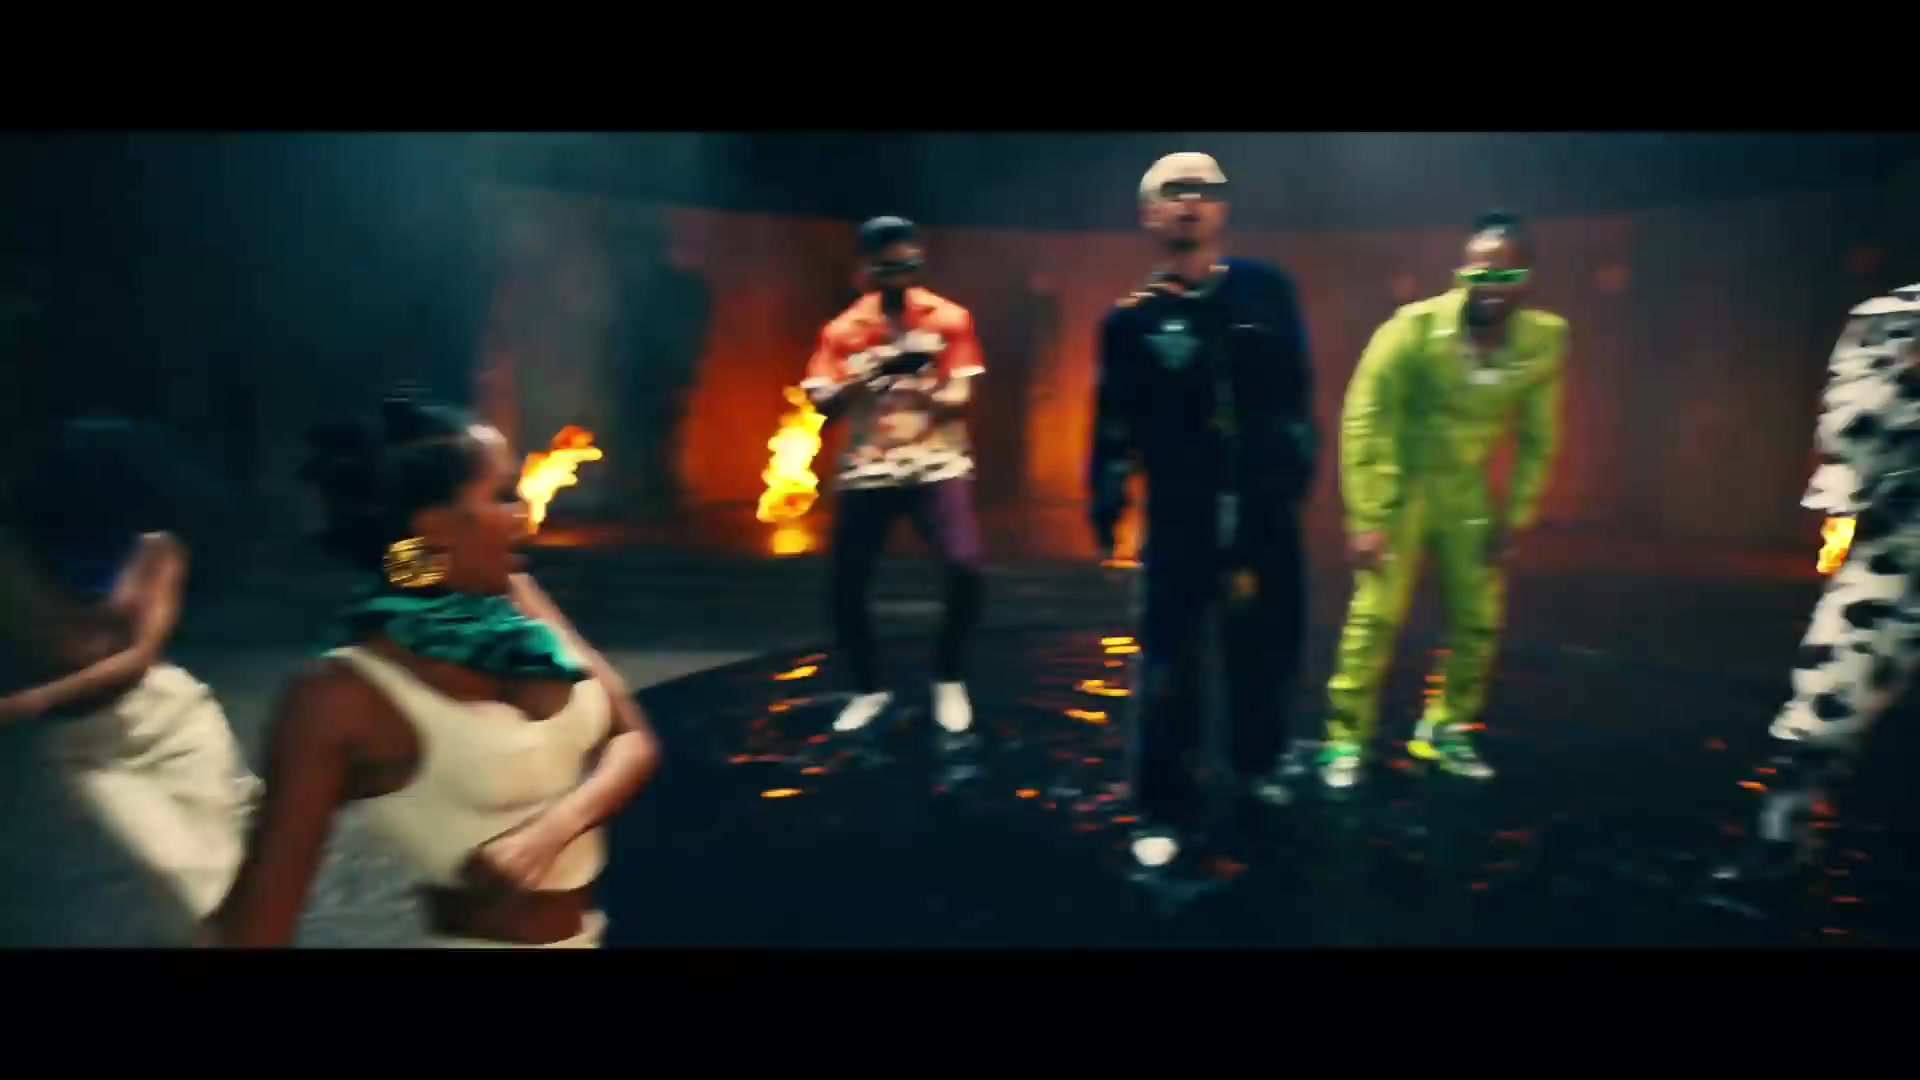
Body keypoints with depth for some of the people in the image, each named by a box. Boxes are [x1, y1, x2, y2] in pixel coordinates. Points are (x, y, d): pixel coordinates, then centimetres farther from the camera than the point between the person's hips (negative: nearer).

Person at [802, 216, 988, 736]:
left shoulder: (950, 319, 0)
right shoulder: (842, 330, 3)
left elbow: (960, 398, -6)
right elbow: (823, 404, -5)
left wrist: (925, 389, -28)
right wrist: (868, 376, -23)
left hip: (937, 465, -1)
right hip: (866, 471, 2)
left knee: (964, 568, -19)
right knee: (847, 586, -3)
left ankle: (949, 680, 7)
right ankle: (869, 689, 22)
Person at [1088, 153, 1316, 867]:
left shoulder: (1266, 290, 4)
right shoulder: (1134, 316, 0)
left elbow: (1295, 390, 9)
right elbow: (1116, 421, -2)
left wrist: (1299, 465, 6)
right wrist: (1107, 500, -8)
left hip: (1266, 509, 2)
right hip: (1180, 518, -2)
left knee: (1269, 645, 13)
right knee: (1170, 663, -2)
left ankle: (1258, 767, 39)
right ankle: (1164, 811, 13)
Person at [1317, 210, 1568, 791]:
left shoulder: (1545, 339, -10)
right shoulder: (1413, 328, -22)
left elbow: (1538, 436, 3)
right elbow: (1362, 422, -19)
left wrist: (1515, 515, 2)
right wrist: (1364, 518, -20)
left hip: (1466, 488, 5)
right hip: (1400, 483, -4)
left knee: (1480, 618, 8)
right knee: (1376, 614, -9)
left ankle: (1443, 731, 28)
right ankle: (1345, 741, 6)